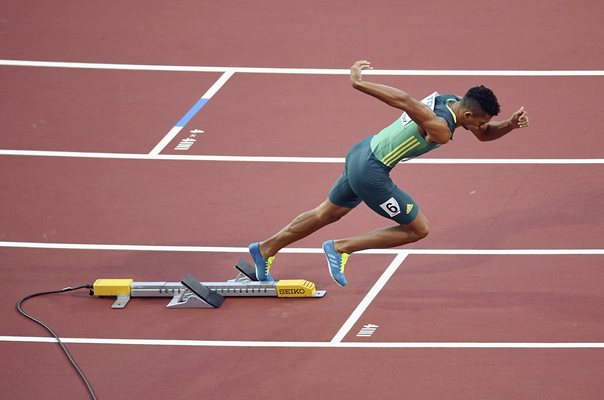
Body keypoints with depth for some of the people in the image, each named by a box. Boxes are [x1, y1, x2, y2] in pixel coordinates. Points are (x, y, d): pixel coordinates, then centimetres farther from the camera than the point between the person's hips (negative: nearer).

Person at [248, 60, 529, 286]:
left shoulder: (453, 102, 1)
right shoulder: (441, 130, -27)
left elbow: (484, 134, 13)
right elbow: (404, 101, -34)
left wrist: (510, 125, -6)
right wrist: (359, 84, -33)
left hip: (361, 153, 9)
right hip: (371, 172, -9)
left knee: (327, 214, 27)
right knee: (418, 230, 3)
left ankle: (265, 249, 39)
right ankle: (340, 248, 8)